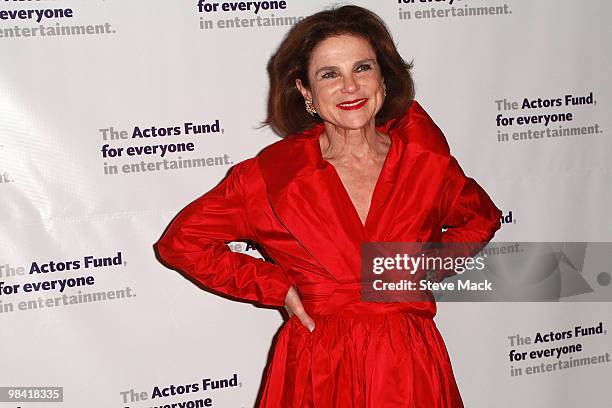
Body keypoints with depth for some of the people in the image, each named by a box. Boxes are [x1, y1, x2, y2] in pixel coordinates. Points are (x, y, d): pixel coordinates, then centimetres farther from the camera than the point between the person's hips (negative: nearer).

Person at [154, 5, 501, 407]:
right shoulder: (276, 171, -7)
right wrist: (277, 287, -4)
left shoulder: (427, 161, -1)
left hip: (412, 373, 2)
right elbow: (182, 241, 0)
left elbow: (482, 218, 20)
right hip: (316, 375, -2)